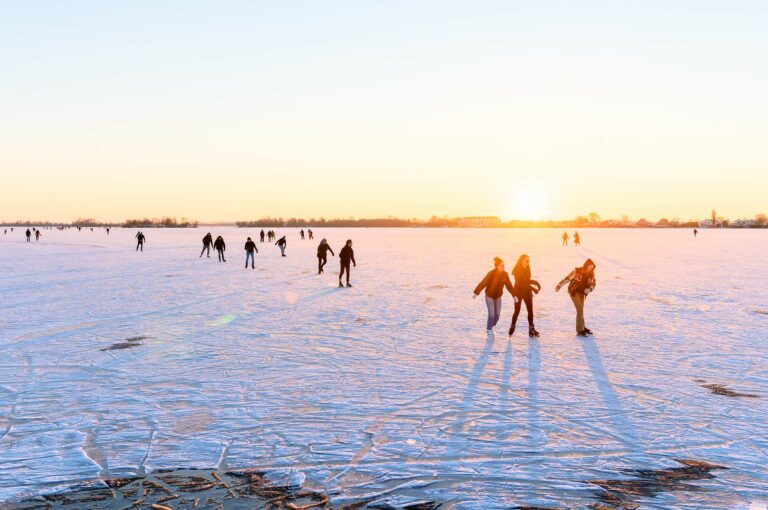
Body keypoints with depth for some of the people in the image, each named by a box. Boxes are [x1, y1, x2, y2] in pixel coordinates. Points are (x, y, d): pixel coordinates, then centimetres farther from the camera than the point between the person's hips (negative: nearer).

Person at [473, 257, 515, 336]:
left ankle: (491, 326, 31)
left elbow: (509, 285, -1)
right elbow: (483, 283, -28)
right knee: (491, 314, -10)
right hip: (489, 296, -4)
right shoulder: (491, 273, -25)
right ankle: (489, 330, 12)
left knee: (497, 314, 3)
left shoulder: (505, 274, -11)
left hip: (498, 296, 4)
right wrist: (476, 293, -34)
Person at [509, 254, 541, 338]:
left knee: (530, 311, 1)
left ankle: (531, 329, 6)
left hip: (527, 292, 6)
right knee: (517, 311, -1)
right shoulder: (517, 270, -14)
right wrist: (533, 288, -21)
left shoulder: (527, 269, 8)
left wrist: (535, 282, -4)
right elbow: (521, 283, -19)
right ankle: (512, 328, 15)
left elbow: (527, 280, 13)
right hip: (519, 292, -6)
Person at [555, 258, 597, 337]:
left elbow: (593, 283, -4)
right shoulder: (577, 271, -20)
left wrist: (589, 289, -26)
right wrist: (559, 286, -8)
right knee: (580, 309, -13)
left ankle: (582, 327, 31)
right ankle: (580, 330, -12)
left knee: (580, 310, 17)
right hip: (574, 292, -6)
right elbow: (567, 278, -14)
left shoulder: (591, 273, -6)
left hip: (582, 293, 6)